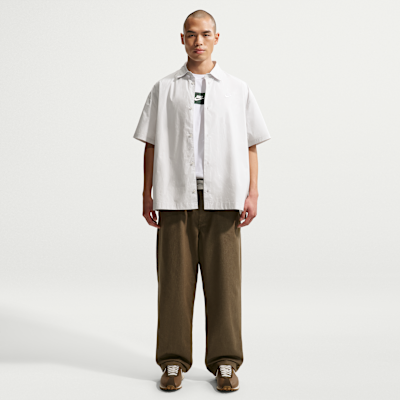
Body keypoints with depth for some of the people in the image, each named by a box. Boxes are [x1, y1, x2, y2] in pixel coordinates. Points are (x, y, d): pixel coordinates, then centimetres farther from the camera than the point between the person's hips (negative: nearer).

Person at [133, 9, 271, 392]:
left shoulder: (237, 89, 12)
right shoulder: (164, 89, 11)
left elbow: (250, 146, 9)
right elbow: (151, 145, 10)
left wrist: (252, 194, -1)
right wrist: (147, 196, 3)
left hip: (223, 198, 0)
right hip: (176, 197, 0)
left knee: (223, 279, 1)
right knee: (175, 278, 1)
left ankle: (225, 362, 11)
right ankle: (173, 361, 12)